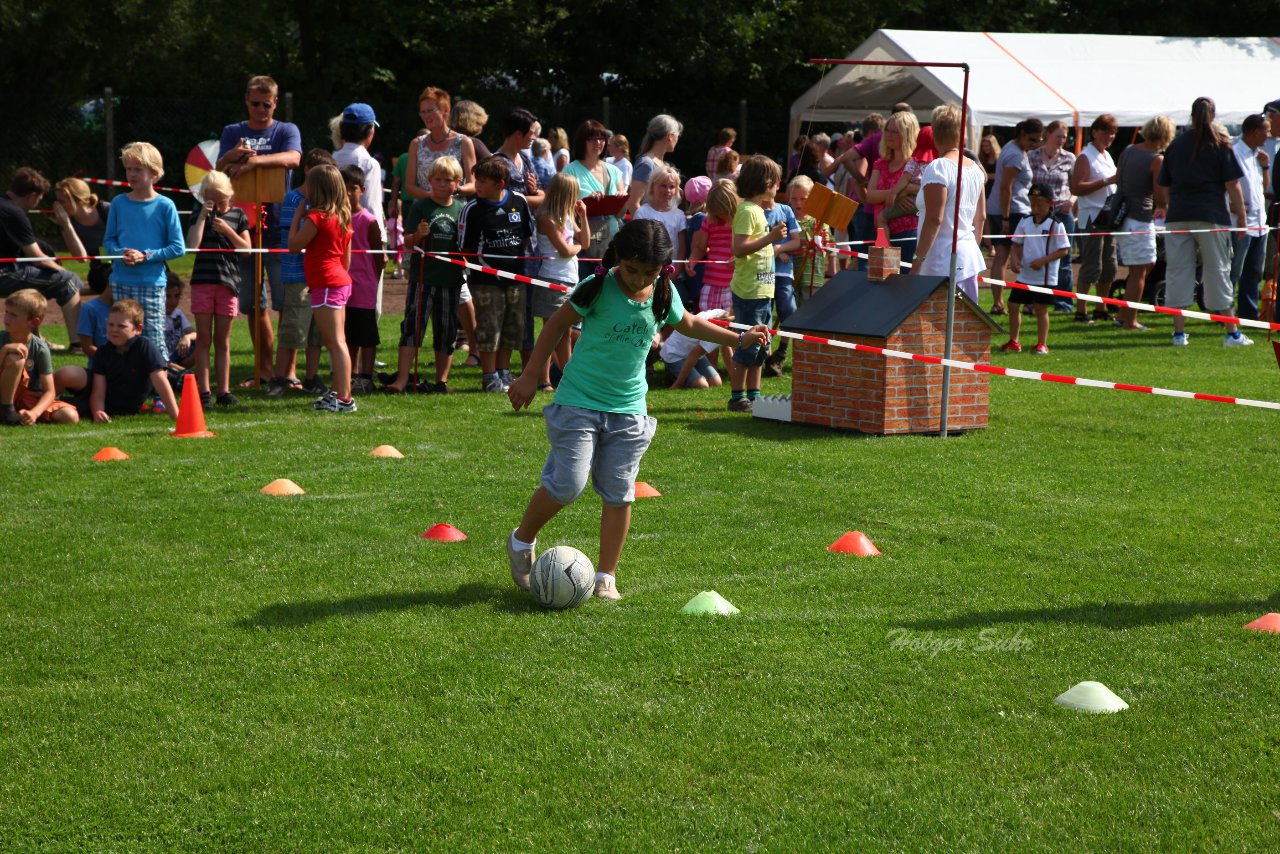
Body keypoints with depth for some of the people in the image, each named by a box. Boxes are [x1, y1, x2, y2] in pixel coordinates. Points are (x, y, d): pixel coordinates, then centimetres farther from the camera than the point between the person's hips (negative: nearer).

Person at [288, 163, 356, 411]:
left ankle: (344, 398, -13)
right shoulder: (343, 217, 12)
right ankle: (337, 392, 21)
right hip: (342, 282, 9)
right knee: (337, 342, 15)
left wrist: (298, 214, -2)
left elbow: (294, 245, -9)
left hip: (326, 285, -9)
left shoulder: (316, 217, -14)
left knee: (335, 342, -10)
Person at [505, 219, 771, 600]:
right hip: (579, 402, -4)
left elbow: (687, 324, 23)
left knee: (619, 493, 2)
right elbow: (558, 323, -1)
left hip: (628, 408, 4)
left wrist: (739, 338, 23)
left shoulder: (663, 294, 1)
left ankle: (606, 574, 13)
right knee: (567, 483, -10)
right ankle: (522, 540, 15)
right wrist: (530, 376, 0)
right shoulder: (598, 288, -13)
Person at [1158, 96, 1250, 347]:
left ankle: (1179, 332, 1)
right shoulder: (1220, 144, 0)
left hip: (1178, 214, 2)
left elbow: (1165, 184, 13)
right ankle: (1232, 333, 5)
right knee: (1218, 270, 2)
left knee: (1178, 270, 4)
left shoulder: (1175, 145, 10)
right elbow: (1232, 185, -3)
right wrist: (1241, 215, 3)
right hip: (1211, 215, -2)